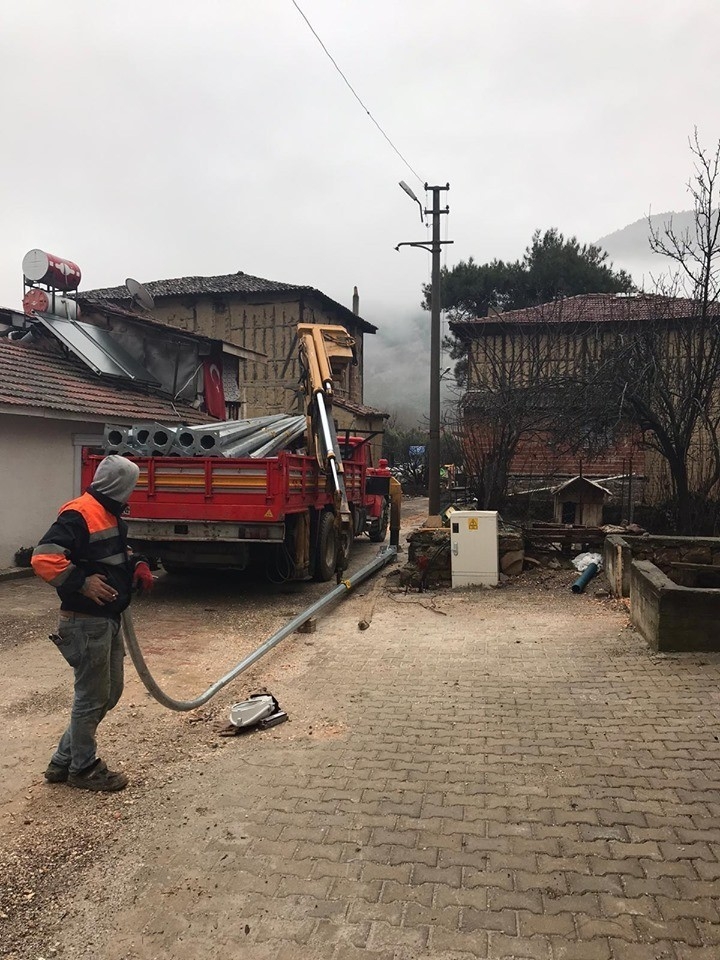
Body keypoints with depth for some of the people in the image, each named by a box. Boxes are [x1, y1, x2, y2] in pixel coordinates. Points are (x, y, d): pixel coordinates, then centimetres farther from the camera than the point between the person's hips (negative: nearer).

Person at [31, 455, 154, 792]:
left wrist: (136, 564, 9)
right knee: (92, 696, 3)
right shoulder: (78, 515, -19)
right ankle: (83, 768, 23)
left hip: (109, 619, 10)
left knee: (110, 692, 18)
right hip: (86, 622, -10)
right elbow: (43, 558, -27)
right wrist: (83, 583, -26)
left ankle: (63, 761, 30)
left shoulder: (110, 514, 12)